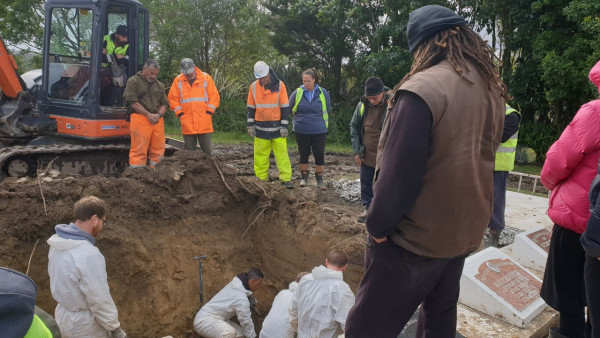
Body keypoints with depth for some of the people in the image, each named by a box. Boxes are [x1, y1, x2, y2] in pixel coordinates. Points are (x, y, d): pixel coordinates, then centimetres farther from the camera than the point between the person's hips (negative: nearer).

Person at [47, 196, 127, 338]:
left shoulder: (57, 243, -6)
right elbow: (100, 301, -26)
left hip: (64, 317, 8)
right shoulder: (89, 255, -32)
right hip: (84, 326, -8)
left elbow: (58, 279, 6)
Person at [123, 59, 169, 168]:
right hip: (140, 119, -5)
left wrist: (158, 115, -4)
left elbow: (165, 104, 18)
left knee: (158, 151, 3)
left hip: (158, 121, 5)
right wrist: (149, 115, -10)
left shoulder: (160, 85, 22)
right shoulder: (133, 81, 4)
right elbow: (132, 102, -7)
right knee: (139, 151, -9)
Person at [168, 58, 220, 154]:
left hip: (204, 122, -1)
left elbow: (214, 95, 3)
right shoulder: (178, 80, 6)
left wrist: (209, 112, -4)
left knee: (207, 149, 2)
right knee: (189, 150, 6)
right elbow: (172, 98, 8)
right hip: (187, 124, 1)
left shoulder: (206, 78, 4)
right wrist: (180, 113, -1)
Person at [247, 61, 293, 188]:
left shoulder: (279, 85, -6)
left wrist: (284, 126, -7)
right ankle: (261, 179, 13)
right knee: (260, 155, 4)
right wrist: (250, 125, 4)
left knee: (282, 154, -2)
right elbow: (251, 108, 9)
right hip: (261, 128, 2)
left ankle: (286, 179, 3)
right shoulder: (253, 87, 2)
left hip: (277, 128, -2)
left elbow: (285, 107, -4)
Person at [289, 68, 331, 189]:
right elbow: (290, 109, 8)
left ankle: (319, 179, 16)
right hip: (301, 131, 0)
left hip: (319, 131, 0)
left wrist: (320, 120, 9)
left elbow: (327, 110, 10)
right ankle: (304, 177, 26)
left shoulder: (323, 93, -1)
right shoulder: (297, 93, -3)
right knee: (303, 154, 11)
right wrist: (301, 118, 10)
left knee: (319, 155, 3)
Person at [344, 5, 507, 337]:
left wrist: (378, 226, -10)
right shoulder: (493, 89, 3)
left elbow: (397, 173, -24)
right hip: (465, 231, 8)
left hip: (416, 238, -8)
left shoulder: (422, 89, -23)